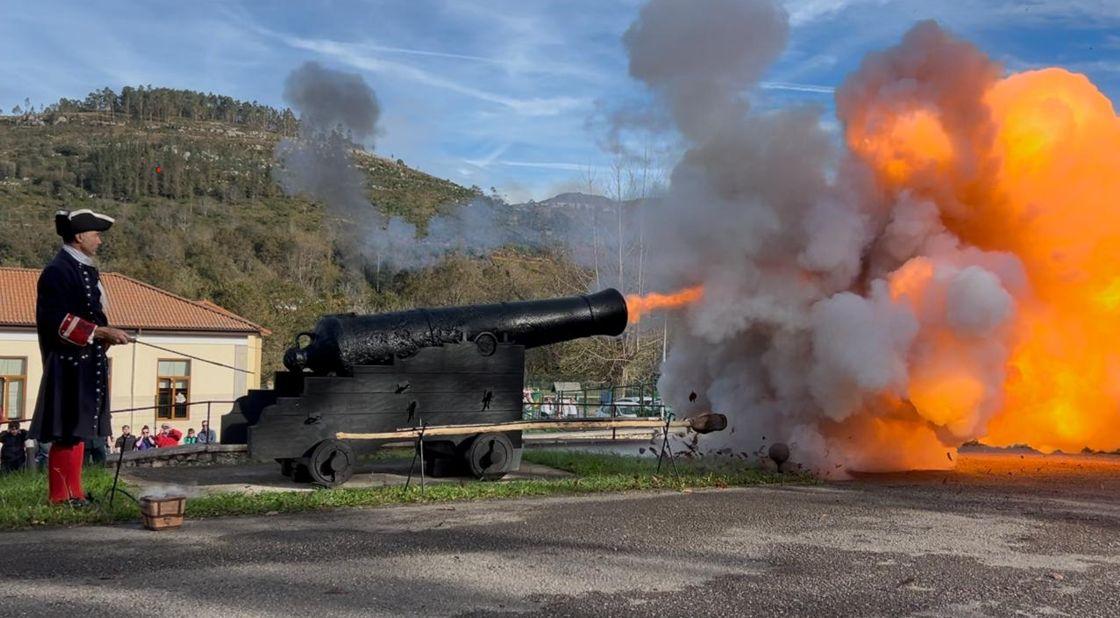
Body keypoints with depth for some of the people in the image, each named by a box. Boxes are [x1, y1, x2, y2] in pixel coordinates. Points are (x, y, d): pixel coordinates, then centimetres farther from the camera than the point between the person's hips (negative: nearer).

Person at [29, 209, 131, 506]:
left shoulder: (86, 269, 16)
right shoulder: (57, 271, -13)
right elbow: (57, 320, -20)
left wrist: (107, 335, 11)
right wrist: (102, 332, -20)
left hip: (87, 364, 10)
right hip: (69, 365, -10)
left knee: (78, 430, 13)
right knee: (67, 432, -5)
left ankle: (73, 490, 19)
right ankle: (61, 495, 2)